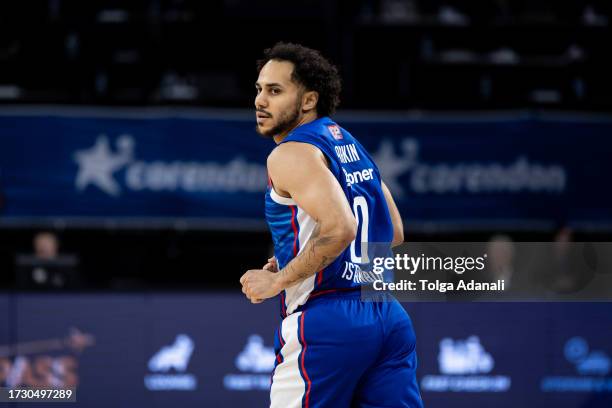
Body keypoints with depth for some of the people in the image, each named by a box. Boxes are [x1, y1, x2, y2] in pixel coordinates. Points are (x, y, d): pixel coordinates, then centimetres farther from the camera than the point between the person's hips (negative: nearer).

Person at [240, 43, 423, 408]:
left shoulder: (292, 153, -10)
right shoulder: (349, 144, 18)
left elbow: (340, 227, -25)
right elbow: (394, 234, 24)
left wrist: (278, 281, -15)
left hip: (326, 324, -8)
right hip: (389, 317, 8)